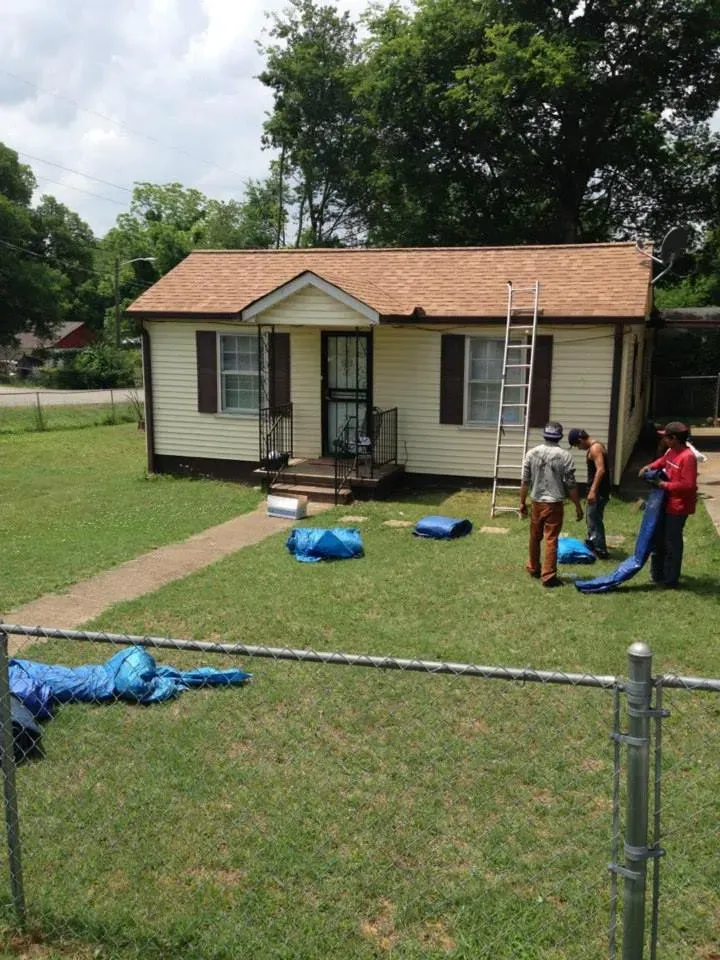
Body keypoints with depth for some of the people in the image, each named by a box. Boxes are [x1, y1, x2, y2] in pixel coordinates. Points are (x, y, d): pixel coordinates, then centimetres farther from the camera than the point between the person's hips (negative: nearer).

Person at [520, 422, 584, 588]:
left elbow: (525, 481, 2)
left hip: (537, 502, 3)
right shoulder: (564, 456, -8)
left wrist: (522, 502, 10)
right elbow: (570, 484, -8)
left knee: (535, 537, 17)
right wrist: (578, 506, 0)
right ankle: (548, 576, -1)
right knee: (551, 540, -1)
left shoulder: (532, 453, 0)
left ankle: (533, 568, 33)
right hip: (555, 503, -3)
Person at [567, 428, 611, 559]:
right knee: (591, 516, 22)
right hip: (598, 490, 11)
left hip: (599, 491, -11)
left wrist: (593, 490, -29)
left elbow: (601, 470, -27)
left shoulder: (595, 448, -18)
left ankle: (600, 550, 1)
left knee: (595, 519, -5)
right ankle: (592, 543, 37)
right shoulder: (596, 446, 14)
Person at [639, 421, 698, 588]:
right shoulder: (671, 451, 5)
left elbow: (688, 485, -27)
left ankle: (670, 580, 11)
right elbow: (663, 461, 28)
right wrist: (650, 467, 10)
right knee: (658, 538, 18)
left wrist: (666, 485, -19)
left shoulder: (687, 457, -23)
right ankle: (658, 574, 32)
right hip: (667, 503, 10)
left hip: (678, 507, -10)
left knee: (672, 542, 0)